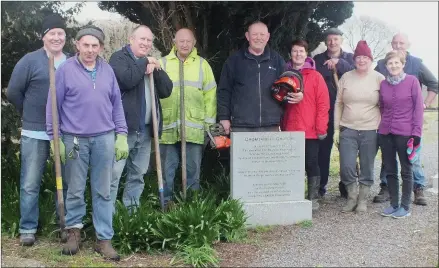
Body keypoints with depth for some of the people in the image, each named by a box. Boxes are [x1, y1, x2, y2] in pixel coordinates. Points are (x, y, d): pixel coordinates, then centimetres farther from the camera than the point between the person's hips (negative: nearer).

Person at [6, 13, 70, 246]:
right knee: (30, 184, 2)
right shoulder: (30, 61, -4)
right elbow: (13, 92, -1)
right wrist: (30, 114, 7)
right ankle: (28, 229, 14)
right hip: (35, 133, -3)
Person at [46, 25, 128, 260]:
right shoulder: (65, 70, -3)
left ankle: (104, 239, 14)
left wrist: (122, 135, 4)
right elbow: (53, 105, -1)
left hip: (104, 138, 2)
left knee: (103, 191, 6)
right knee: (75, 190, 8)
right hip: (75, 139, -2)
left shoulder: (107, 70, 7)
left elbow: (117, 104, 10)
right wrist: (55, 138, -4)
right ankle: (74, 230, 27)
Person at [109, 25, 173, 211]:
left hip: (145, 129, 7)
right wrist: (144, 63, -9)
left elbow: (167, 90, 8)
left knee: (138, 174, 13)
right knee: (114, 173, -9)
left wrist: (155, 69, -6)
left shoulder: (152, 63, 20)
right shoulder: (119, 57, 0)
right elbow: (126, 79, -22)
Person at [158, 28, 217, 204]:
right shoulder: (163, 63, 7)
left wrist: (209, 123, 2)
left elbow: (210, 95, 7)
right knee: (167, 170, 7)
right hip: (168, 127, 0)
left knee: (193, 170, 9)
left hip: (194, 128, 0)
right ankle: (166, 202, 20)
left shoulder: (202, 64, 8)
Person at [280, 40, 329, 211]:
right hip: (290, 130, 3)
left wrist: (321, 128, -10)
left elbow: (323, 103, -4)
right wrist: (282, 126, 8)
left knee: (311, 164, 3)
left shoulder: (315, 76, -1)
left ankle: (313, 198, 13)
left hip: (310, 131, -3)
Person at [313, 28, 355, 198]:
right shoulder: (319, 59, 11)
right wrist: (329, 67, -13)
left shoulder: (350, 58, 11)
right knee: (324, 147, 1)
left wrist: (339, 63, -15)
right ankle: (321, 184, 10)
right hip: (326, 108, 0)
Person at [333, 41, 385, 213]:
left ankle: (362, 200, 23)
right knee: (347, 167, -4)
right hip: (348, 130, 1)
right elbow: (338, 104, 8)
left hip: (370, 131, -1)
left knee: (367, 168, 7)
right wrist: (336, 129, 5)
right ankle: (352, 197, 18)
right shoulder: (346, 77, 5)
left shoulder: (379, 79, 0)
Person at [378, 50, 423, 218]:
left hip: (405, 133, -4)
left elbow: (418, 107, -6)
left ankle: (405, 206, 15)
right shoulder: (383, 84, 7)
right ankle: (394, 204, 21)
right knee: (390, 170, 9)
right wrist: (381, 124, 9)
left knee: (406, 170, 6)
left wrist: (417, 131, -10)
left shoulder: (412, 81, -5)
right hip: (385, 133, 4)